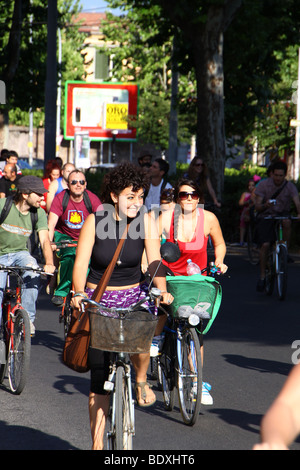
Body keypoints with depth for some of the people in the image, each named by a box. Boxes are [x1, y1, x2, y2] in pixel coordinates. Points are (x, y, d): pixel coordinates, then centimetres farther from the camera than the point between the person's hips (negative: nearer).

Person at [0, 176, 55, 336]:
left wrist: (49, 263, -33)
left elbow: (44, 240, -15)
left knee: (33, 274, -30)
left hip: (21, 253, 1)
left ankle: (27, 318, -21)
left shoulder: (39, 213, -7)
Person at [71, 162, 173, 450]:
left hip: (132, 295, 1)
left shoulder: (145, 220, -6)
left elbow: (154, 261, -12)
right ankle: (97, 443, 5)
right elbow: (80, 263, -12)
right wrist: (79, 293, -29)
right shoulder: (95, 221, -9)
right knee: (99, 374, -4)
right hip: (98, 297, -1)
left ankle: (141, 381, 0)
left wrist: (162, 291, -29)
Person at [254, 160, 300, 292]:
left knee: (287, 222, -37)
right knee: (265, 245, -20)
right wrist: (265, 205, -32)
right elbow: (257, 206, -8)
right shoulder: (263, 185, -6)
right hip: (266, 216, -1)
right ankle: (262, 276, -7)